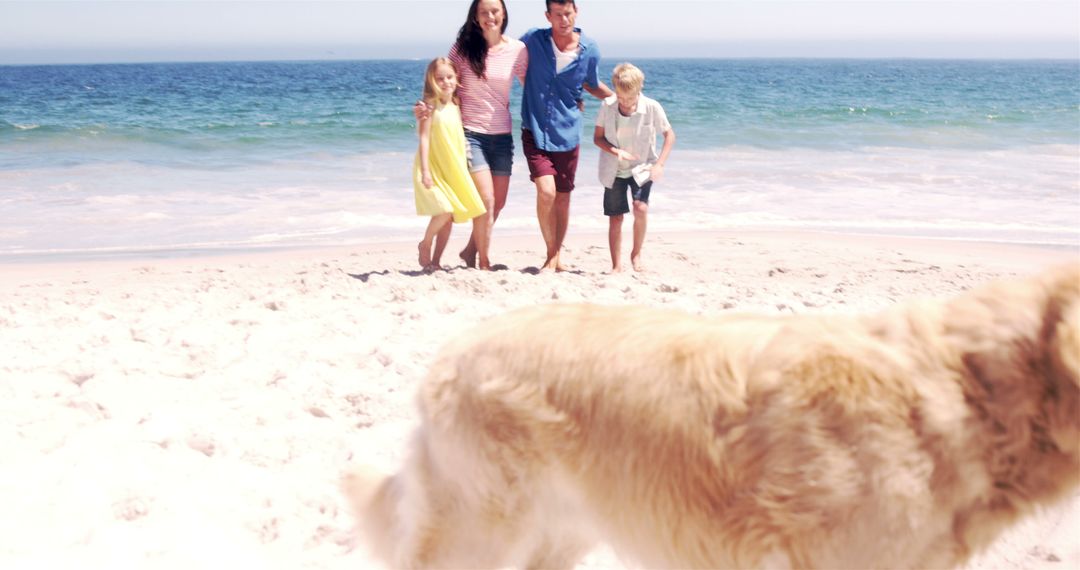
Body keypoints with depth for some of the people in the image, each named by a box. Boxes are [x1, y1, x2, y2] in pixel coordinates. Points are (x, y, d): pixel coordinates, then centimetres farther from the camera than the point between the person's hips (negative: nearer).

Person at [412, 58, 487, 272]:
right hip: (433, 168, -6)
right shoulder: (431, 105, -9)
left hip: (453, 171, 6)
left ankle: (435, 261, 15)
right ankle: (425, 246, 7)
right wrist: (425, 170, -20)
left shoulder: (456, 107, 9)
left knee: (449, 218, 5)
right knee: (444, 211, -19)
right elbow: (424, 137, -13)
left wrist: (462, 170, 13)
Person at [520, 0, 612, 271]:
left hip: (566, 134, 2)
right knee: (546, 192, -17)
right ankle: (550, 253, 2)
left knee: (562, 198, 11)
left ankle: (557, 255, 30)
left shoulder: (590, 50, -2)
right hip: (535, 131, -2)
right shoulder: (533, 40, -6)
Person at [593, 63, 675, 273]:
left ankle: (636, 254, 0)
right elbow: (598, 137, -3)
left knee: (641, 208, -23)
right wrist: (615, 151, -22)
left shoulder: (651, 108, -15)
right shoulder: (607, 106, -12)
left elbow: (669, 135, -4)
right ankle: (616, 266, 14)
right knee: (615, 218, 1)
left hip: (641, 168, -1)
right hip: (614, 171, 1)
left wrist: (659, 164, -14)